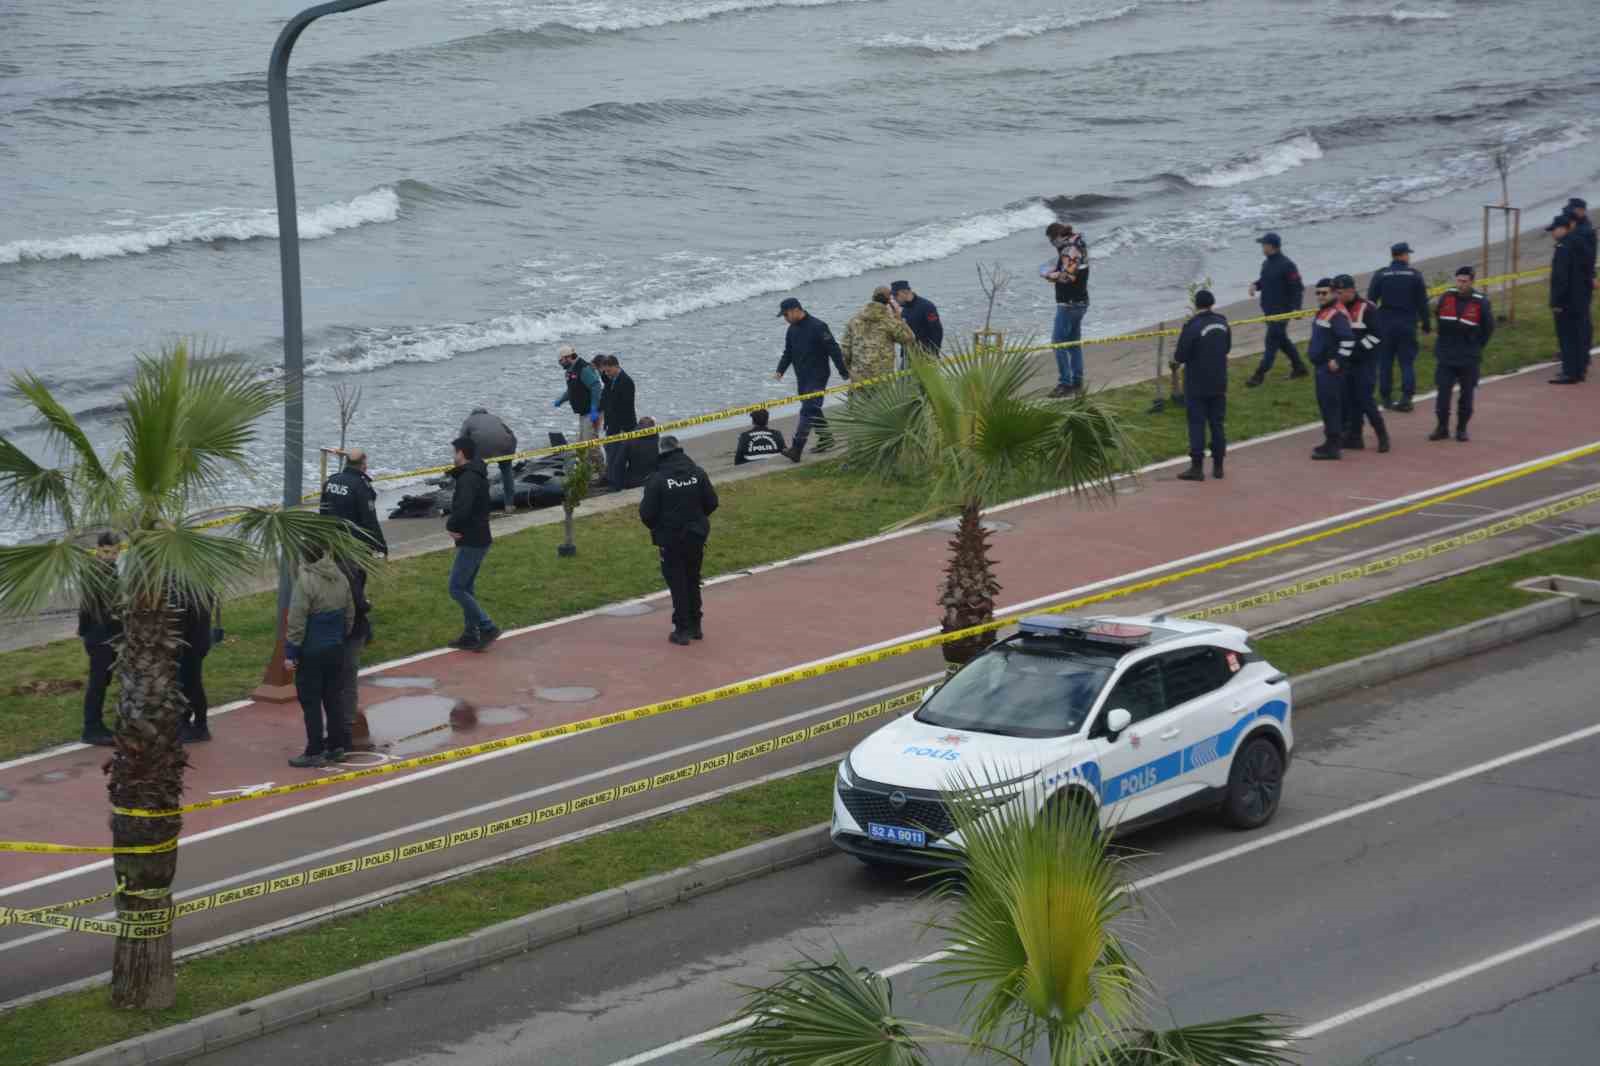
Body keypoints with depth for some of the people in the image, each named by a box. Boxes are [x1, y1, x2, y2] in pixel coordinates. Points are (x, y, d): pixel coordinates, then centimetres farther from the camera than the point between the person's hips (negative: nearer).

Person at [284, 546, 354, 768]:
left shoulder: (305, 581, -20)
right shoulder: (340, 579, 3)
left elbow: (297, 622, -19)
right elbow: (349, 614, 12)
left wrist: (290, 652, -12)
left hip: (311, 652, -7)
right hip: (336, 649, 7)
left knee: (311, 702, 0)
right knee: (332, 697, 16)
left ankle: (314, 752, 1)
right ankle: (336, 746, 21)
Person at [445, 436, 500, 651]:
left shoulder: (468, 479, -21)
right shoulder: (477, 475, 13)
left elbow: (462, 509, -32)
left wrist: (451, 526, -12)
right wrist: (454, 524, 1)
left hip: (471, 542, -10)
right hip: (479, 538, 10)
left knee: (457, 588, -6)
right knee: (467, 587, 17)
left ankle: (487, 628, -8)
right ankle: (470, 635, 21)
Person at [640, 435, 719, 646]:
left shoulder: (657, 480, -17)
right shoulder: (698, 474, -5)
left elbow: (647, 512, -15)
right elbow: (711, 503, 0)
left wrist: (654, 527, 7)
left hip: (671, 539, -4)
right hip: (696, 536, 4)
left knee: (677, 583, 5)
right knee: (693, 581, 19)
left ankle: (682, 629, 5)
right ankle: (695, 626, 25)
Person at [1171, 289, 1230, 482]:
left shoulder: (1192, 327, -18)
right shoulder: (1222, 322, 2)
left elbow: (1180, 356, -18)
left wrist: (1176, 360, 4)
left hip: (1197, 386, -6)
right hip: (1219, 384, 6)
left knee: (1197, 424, 0)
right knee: (1217, 423, 12)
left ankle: (1197, 467, -2)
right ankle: (1218, 466, 16)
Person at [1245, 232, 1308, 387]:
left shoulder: (1287, 265, -18)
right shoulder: (1267, 263, 9)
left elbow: (1297, 288, -16)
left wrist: (1296, 308, -21)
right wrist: (1255, 285, 0)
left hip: (1281, 309, -9)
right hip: (1268, 309, 9)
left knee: (1272, 340, -7)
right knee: (1281, 340, 17)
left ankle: (1260, 374, -6)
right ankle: (1298, 367, 30)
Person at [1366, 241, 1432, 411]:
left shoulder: (1380, 275, -1)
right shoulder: (1415, 275, -1)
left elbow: (1370, 301, -1)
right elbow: (1422, 303, 0)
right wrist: (1425, 324, 8)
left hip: (1385, 325, 0)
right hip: (1408, 324, 0)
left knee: (1385, 362, 9)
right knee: (1407, 362, 4)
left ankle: (1386, 398, 11)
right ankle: (1406, 397, -7)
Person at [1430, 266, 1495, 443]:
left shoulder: (1481, 302, -9)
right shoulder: (1446, 298, -2)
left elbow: (1488, 328, 2)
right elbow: (1438, 316, 16)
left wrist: (1475, 346, 5)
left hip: (1469, 359, -2)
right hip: (1445, 355, 2)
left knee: (1466, 394, 5)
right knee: (1443, 392, -4)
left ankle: (1462, 429, 17)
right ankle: (1442, 427, 8)